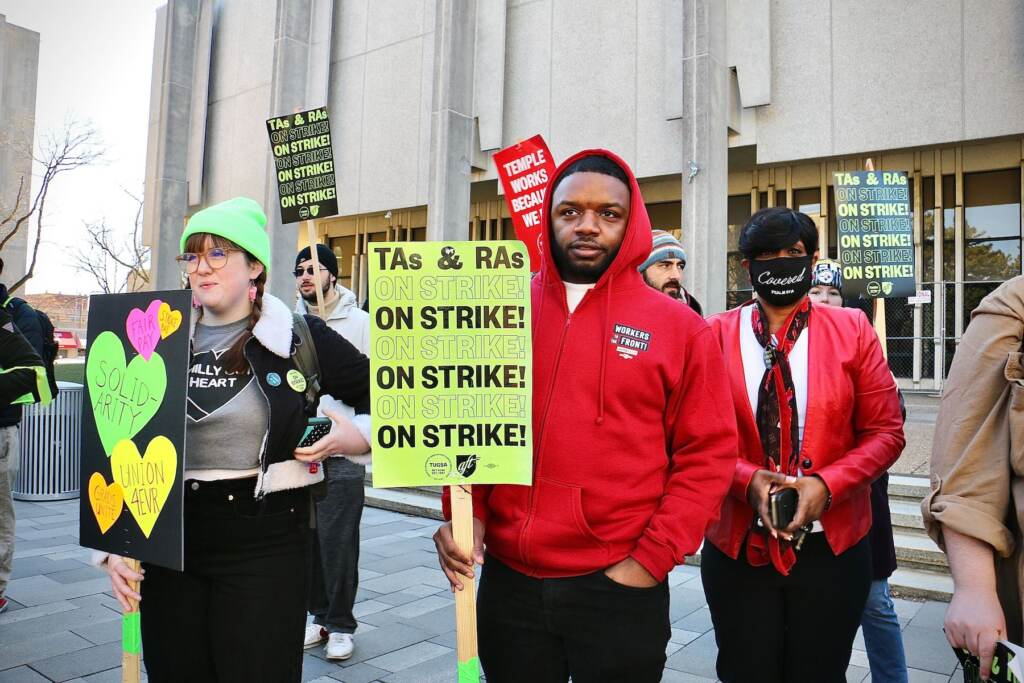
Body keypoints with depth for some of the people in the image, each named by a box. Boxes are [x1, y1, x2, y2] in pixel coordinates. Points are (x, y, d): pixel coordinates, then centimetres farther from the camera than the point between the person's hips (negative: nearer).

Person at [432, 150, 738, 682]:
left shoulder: (679, 328, -4)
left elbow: (706, 456, -4)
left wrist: (650, 561, -9)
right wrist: (465, 514, -5)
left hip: (618, 585, -2)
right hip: (507, 579, 2)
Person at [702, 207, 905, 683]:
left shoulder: (852, 331, 0)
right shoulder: (716, 335, -1)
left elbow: (885, 431, -1)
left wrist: (825, 484, -15)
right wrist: (748, 480, -19)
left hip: (832, 542, 1)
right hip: (738, 543, 0)